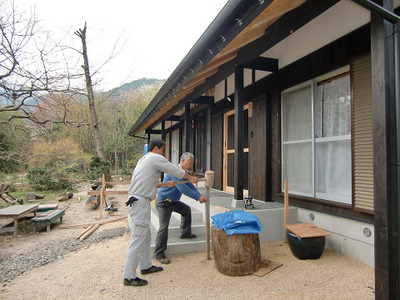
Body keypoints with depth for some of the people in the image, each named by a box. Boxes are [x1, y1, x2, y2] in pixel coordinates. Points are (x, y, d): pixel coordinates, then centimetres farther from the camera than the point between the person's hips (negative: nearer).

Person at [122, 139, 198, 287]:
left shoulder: (143, 159, 21)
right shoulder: (156, 158, -7)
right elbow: (176, 170, -2)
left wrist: (166, 184, 33)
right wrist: (191, 178, 13)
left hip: (135, 201, 11)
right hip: (140, 202, -10)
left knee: (145, 236, 19)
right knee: (138, 239, -5)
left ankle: (146, 266, 32)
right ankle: (129, 276, 4)